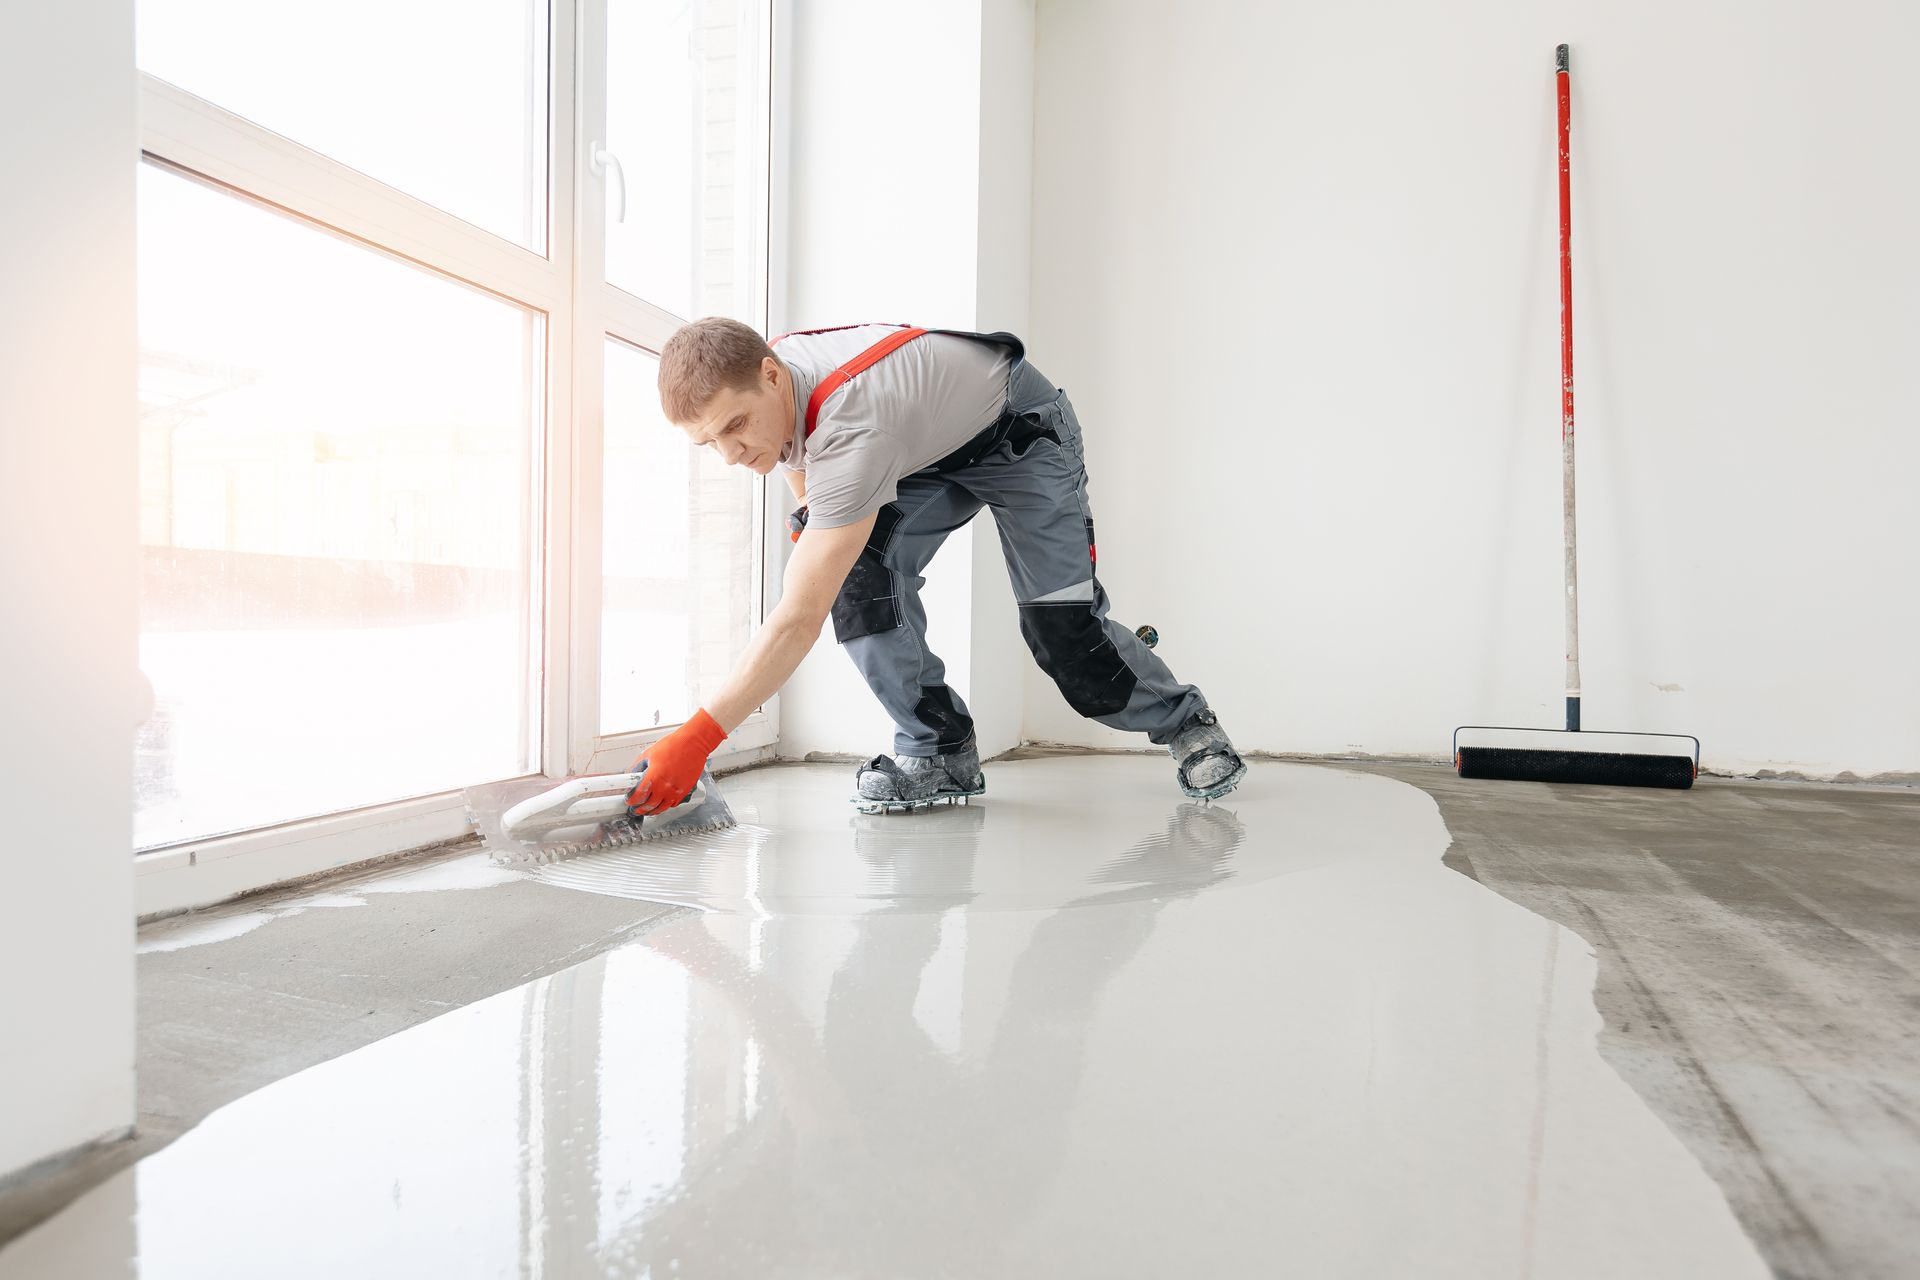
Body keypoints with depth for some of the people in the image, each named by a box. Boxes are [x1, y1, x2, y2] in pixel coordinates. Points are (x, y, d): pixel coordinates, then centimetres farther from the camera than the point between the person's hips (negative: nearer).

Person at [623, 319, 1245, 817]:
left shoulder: (851, 429, -45)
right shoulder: (759, 383, -19)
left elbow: (800, 621, -48)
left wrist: (697, 737, -50)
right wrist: (811, 513, -4)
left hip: (1023, 433, -7)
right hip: (929, 447, 7)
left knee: (1061, 626, -12)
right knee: (857, 568, -20)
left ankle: (1183, 720, 18)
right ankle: (940, 752, -8)